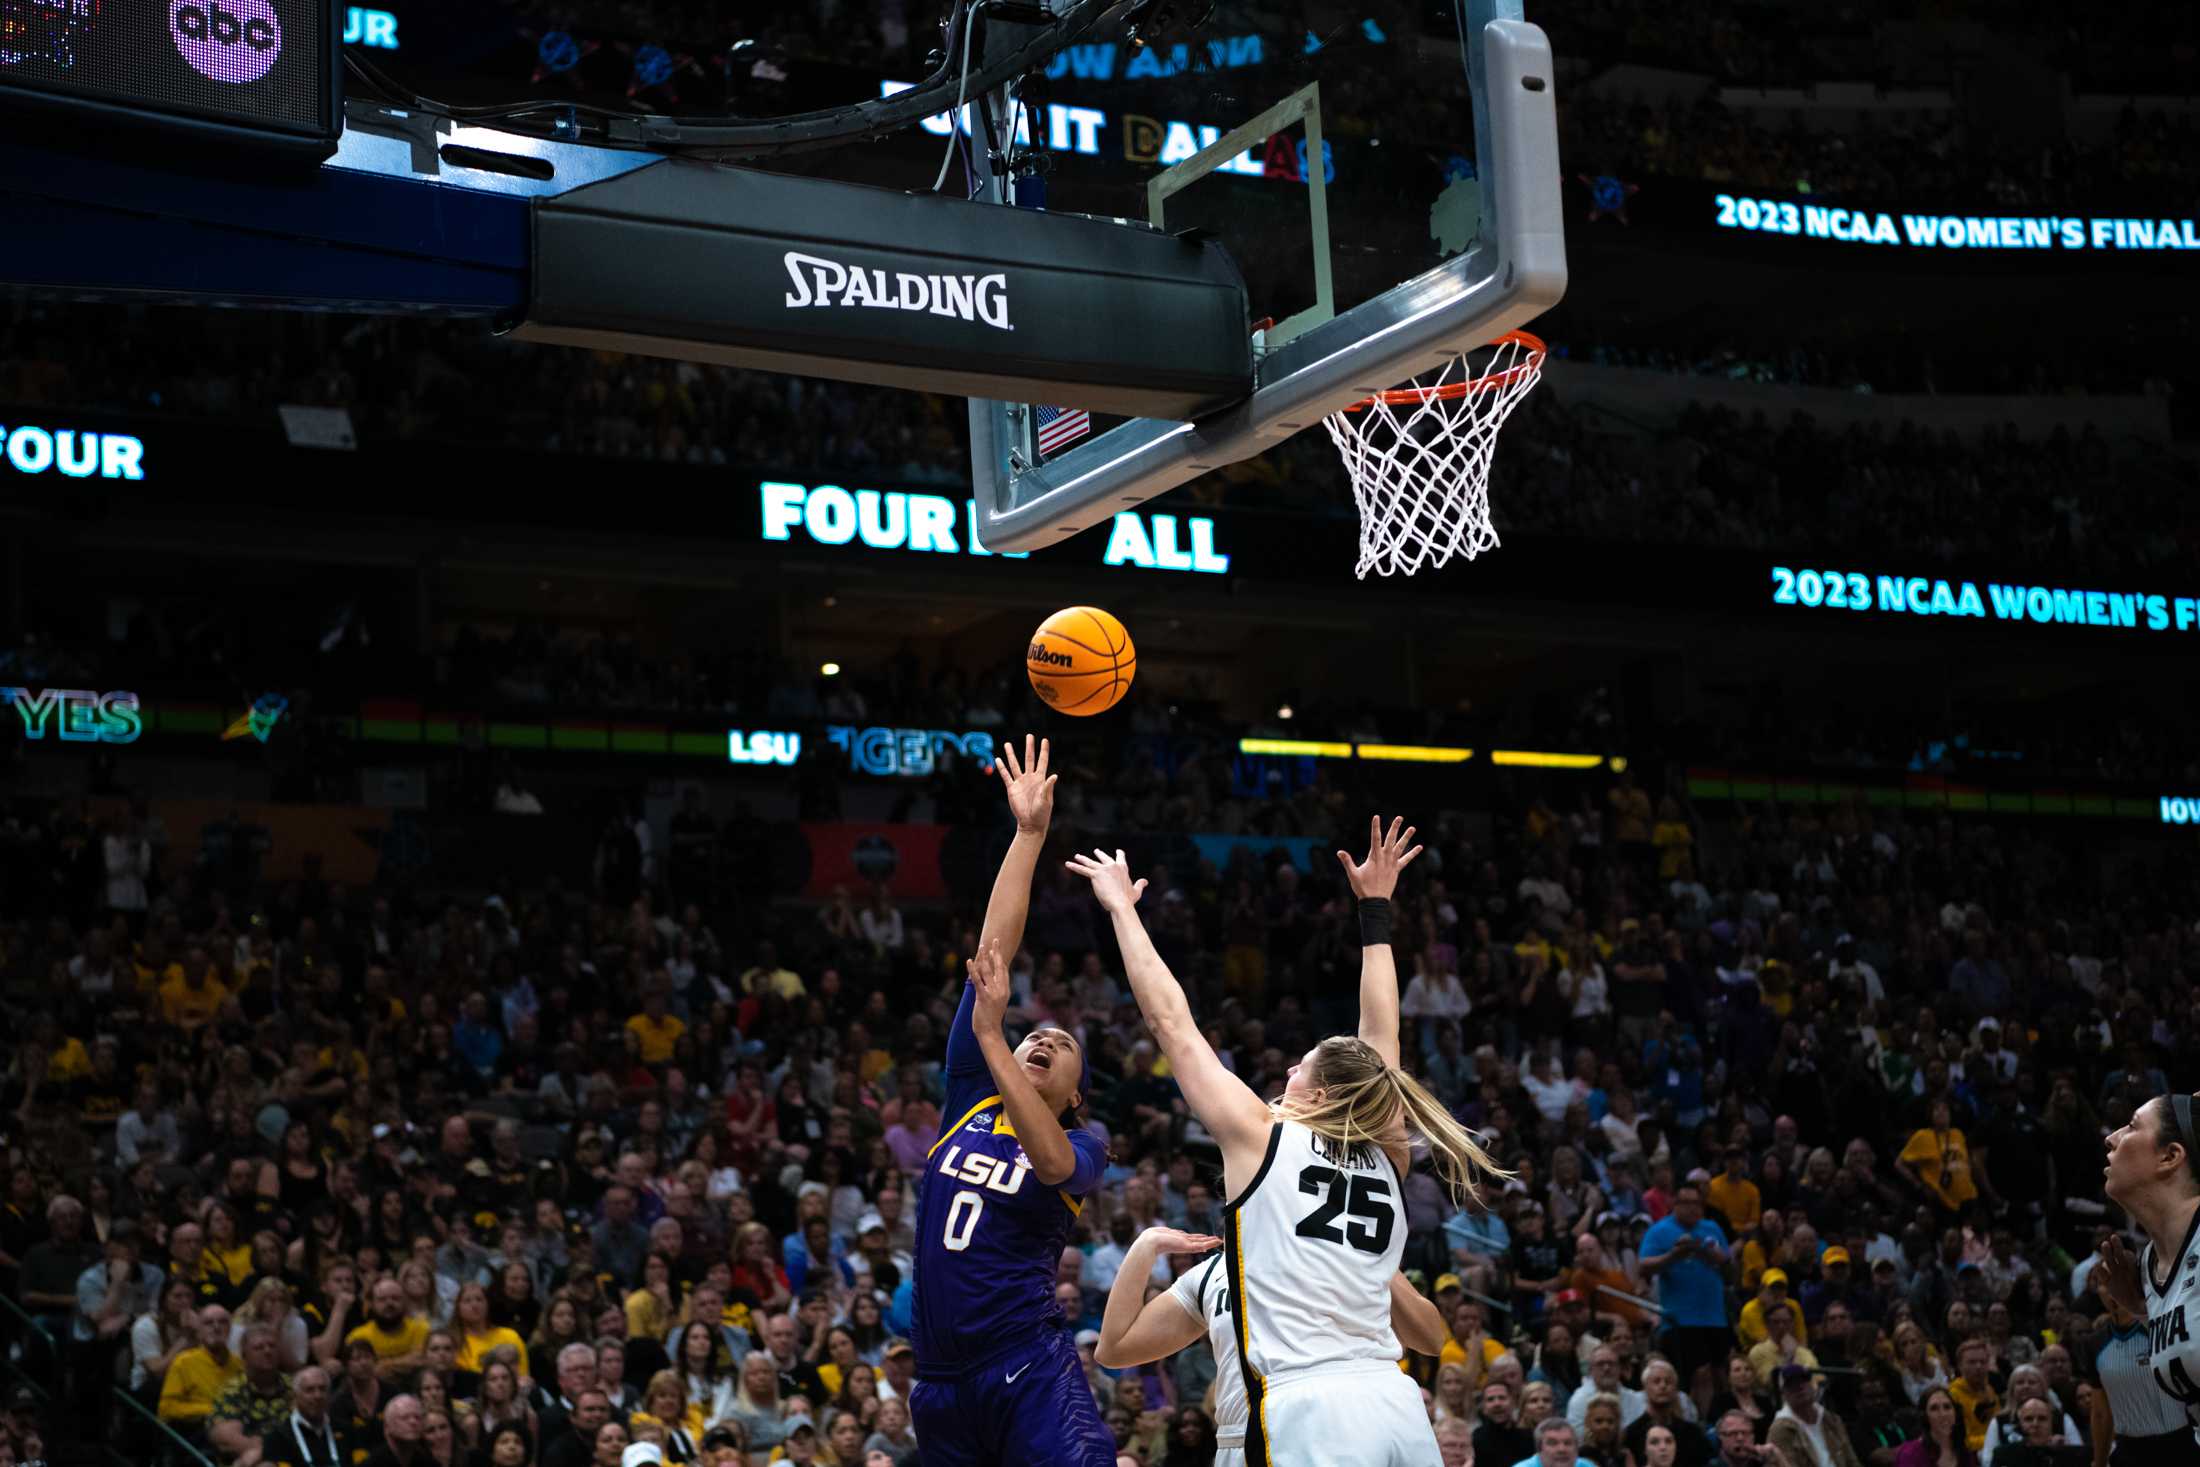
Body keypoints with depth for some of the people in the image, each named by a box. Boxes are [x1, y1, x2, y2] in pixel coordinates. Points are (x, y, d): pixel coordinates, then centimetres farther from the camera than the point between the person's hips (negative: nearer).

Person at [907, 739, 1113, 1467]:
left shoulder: (1082, 1147, 6)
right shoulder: (970, 1096, 13)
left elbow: (1050, 1161, -21)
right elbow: (991, 953, 7)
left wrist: (991, 1037, -23)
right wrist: (1028, 834, 3)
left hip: (1030, 1373, -4)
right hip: (941, 1381, 4)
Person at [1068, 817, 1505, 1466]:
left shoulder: (1261, 1138, 4)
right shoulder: (1388, 1159, 15)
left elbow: (1169, 1019, 10)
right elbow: (1379, 1032, 29)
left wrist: (1121, 906, 19)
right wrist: (1375, 908, 37)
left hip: (1312, 1412, -5)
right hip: (1398, 1407, 5)